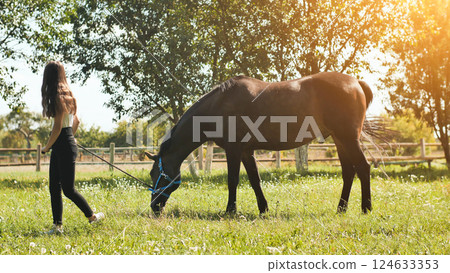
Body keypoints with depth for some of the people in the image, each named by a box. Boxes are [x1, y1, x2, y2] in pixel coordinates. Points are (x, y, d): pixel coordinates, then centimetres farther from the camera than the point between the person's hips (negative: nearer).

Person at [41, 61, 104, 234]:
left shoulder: (58, 96, -16)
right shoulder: (67, 95, 12)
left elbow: (57, 127, -18)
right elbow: (76, 121, 21)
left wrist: (47, 147, -7)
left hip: (64, 146, -9)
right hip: (60, 147, 9)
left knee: (68, 189, -1)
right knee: (54, 187, 8)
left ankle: (92, 217, 13)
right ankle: (58, 225, 11)